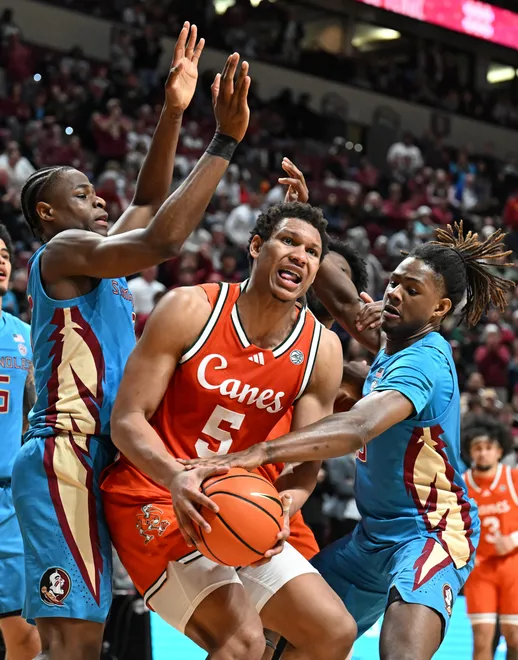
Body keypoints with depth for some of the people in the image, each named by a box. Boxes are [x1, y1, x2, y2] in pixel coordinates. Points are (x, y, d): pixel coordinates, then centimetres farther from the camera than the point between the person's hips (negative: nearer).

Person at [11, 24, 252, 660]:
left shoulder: (93, 262, 23)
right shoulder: (63, 251, -4)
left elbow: (148, 203, 26)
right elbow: (161, 239, -19)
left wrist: (173, 112, 15)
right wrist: (224, 141, -16)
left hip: (89, 463, 10)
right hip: (64, 460, -10)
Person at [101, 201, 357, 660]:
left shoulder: (322, 349, -2)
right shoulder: (192, 309, -14)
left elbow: (308, 462, 0)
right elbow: (126, 419, -14)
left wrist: (282, 505, -24)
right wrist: (176, 476, -33)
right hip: (153, 501, -6)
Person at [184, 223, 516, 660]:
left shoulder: (424, 360, -23)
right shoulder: (391, 353, 7)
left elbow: (359, 427, -40)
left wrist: (261, 453, -53)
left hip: (431, 532, -10)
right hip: (374, 536, 10)